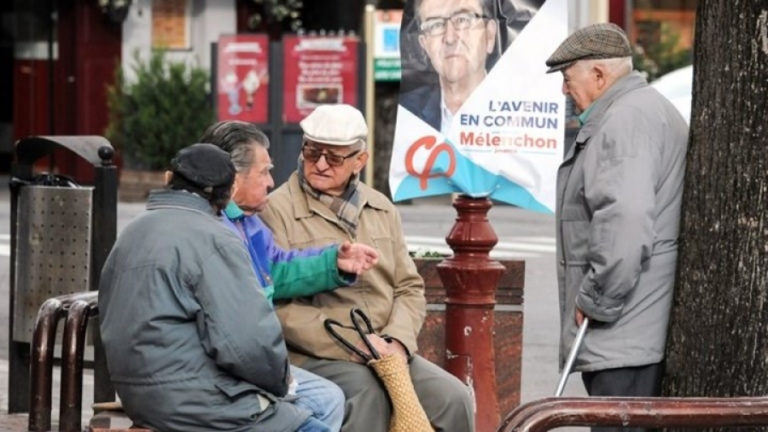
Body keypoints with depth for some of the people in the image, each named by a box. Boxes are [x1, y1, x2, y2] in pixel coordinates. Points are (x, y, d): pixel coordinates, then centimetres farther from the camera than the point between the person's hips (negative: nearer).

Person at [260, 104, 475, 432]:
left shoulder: (381, 210, 18)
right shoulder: (277, 210, -2)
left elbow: (410, 288, 17)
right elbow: (279, 308, -11)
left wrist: (397, 341, -5)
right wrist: (353, 343, -17)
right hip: (314, 356, -6)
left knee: (455, 399, -17)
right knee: (369, 396, -35)